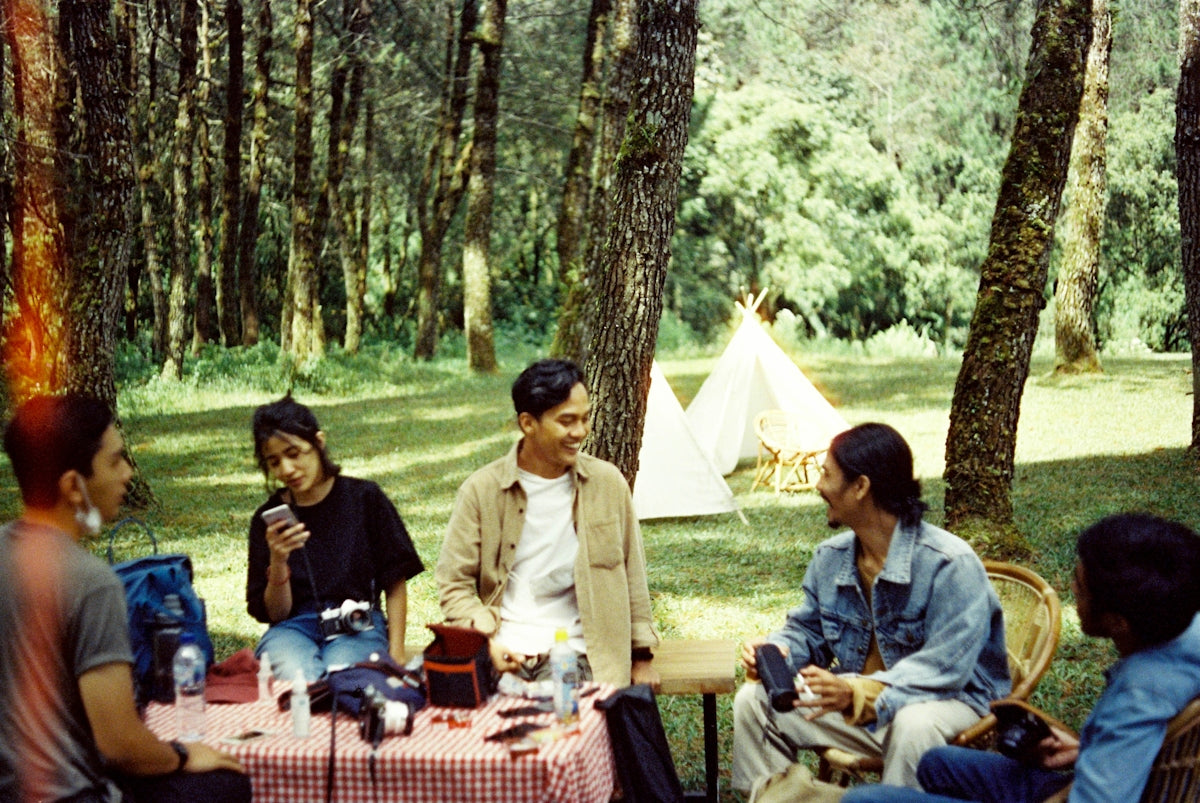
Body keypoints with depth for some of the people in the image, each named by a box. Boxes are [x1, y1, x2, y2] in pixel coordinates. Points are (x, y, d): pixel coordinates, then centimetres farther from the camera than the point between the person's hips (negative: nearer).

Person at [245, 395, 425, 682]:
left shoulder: (364, 498, 4)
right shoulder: (268, 519, 7)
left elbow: (396, 582, 7)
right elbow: (275, 613, 4)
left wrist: (396, 653, -2)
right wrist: (278, 562, -14)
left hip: (357, 627, -1)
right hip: (294, 628, 1)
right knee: (296, 679, -35)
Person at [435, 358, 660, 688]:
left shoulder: (607, 483, 6)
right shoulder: (481, 490, 2)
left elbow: (632, 577, 13)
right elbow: (454, 582, 4)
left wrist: (641, 656, 12)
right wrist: (486, 642, -12)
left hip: (573, 650, 0)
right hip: (502, 650, 0)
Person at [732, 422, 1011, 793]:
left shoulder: (950, 564, -22)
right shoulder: (830, 558, 2)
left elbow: (944, 667, -28)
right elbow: (807, 631, 14)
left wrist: (859, 694, -41)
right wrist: (775, 651, -12)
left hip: (951, 699, -6)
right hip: (857, 698, 6)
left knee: (914, 724, -41)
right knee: (753, 700, -7)